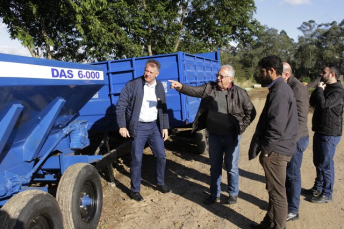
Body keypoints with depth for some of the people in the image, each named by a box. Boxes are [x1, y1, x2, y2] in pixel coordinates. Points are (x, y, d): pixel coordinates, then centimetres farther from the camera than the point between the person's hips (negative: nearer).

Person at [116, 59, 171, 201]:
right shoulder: (132, 85, -9)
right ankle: (135, 190, 18)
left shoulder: (159, 86, 5)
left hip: (154, 126, 5)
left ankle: (160, 183, 32)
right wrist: (122, 126, -13)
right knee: (136, 160, 1)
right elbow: (120, 106, -8)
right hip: (138, 127, -4)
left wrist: (165, 127, 7)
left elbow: (163, 108, 11)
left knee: (161, 156, 10)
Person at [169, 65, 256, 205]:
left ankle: (233, 194, 30)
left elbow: (250, 112, 0)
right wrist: (180, 87, -28)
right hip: (214, 135, 3)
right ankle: (215, 194, 31)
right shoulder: (209, 88, 0)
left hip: (231, 137, -3)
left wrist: (241, 127, -4)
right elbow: (194, 91, -11)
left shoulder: (239, 93, -7)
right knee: (215, 167, 15)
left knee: (231, 167, 9)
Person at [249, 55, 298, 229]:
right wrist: (260, 145, 16)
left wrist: (261, 148, -16)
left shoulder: (279, 92, -20)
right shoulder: (280, 88, 13)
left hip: (275, 151, -10)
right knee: (274, 190, 20)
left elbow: (276, 127, -26)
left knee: (277, 192, 4)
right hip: (276, 149, 10)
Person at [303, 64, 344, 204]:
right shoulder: (326, 88, 14)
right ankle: (318, 188, 34)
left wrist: (319, 89, -14)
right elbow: (312, 102, 10)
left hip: (329, 134, -9)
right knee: (318, 162, 19)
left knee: (326, 164, 0)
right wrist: (319, 89, -2)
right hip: (319, 131, 10)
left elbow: (324, 104, -29)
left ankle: (327, 194, 13)